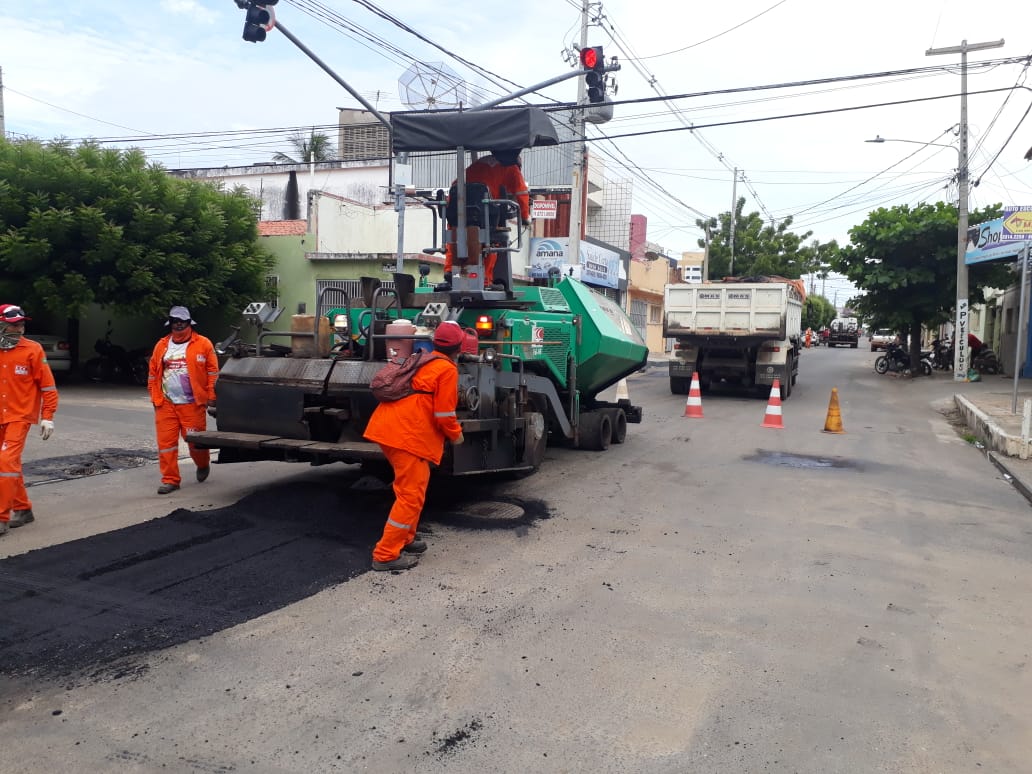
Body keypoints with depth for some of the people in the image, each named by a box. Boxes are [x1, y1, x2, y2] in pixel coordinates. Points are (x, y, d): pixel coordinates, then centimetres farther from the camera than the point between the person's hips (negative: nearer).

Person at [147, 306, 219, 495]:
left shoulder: (203, 344, 0)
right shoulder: (161, 345, 11)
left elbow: (213, 371, -2)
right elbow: (153, 373, 14)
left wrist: (211, 397, -6)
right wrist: (155, 397, 8)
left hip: (193, 404, -3)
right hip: (166, 404, 4)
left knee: (195, 440, 2)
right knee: (166, 443, 1)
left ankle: (203, 465, 32)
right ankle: (170, 479, 11)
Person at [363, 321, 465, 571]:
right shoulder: (447, 369, -6)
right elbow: (444, 413, -10)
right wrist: (456, 435, 8)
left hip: (389, 427, 9)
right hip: (408, 434, -9)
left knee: (409, 489, 22)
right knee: (411, 495, -3)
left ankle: (404, 539, 31)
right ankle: (386, 555, -1)